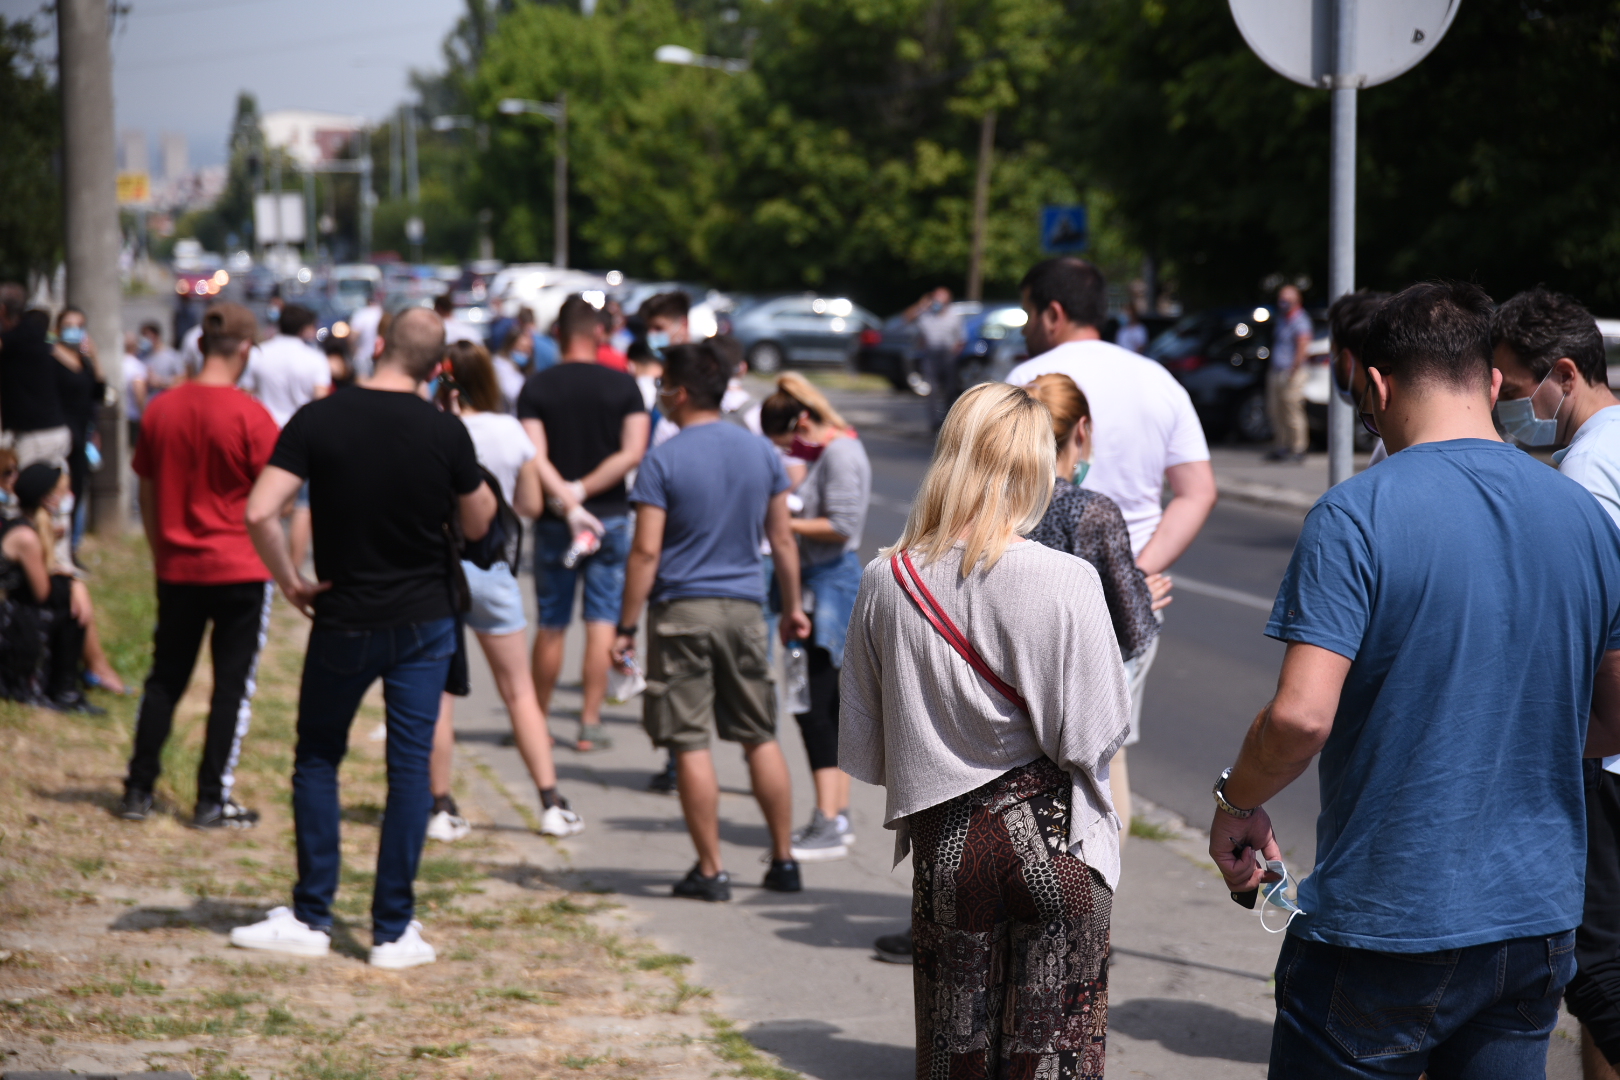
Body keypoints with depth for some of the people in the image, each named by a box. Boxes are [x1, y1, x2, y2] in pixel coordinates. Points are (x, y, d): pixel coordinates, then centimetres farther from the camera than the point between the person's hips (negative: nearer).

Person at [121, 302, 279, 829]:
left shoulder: (161, 410, 1)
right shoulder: (250, 416, -14)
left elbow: (147, 493, 9)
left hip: (178, 568, 4)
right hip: (240, 569, -4)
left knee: (165, 679, 15)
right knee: (233, 684, 4)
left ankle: (138, 791, 16)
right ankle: (213, 801, 4)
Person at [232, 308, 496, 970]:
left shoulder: (317, 421, -10)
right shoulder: (445, 431, -7)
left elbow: (259, 513, -17)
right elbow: (477, 524, 5)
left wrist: (291, 582, -5)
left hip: (343, 622, 0)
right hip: (424, 621, 1)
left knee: (317, 760, 14)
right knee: (410, 766, 5)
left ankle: (311, 919, 13)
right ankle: (394, 930, 6)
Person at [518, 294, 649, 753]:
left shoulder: (537, 387, -2)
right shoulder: (623, 386, -2)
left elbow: (535, 458, -13)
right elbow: (633, 453, -10)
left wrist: (567, 500, -17)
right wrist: (584, 491, -10)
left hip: (555, 522, 1)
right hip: (611, 517, -1)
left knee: (551, 626, 10)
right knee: (602, 623, 3)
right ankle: (590, 723, 0)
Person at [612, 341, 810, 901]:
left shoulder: (663, 461, -8)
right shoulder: (762, 452, 6)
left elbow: (646, 552, -11)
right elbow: (783, 540, 10)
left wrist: (626, 626, -7)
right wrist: (793, 606, 21)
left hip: (682, 610, -4)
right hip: (744, 608, 5)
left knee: (690, 744, 0)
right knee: (760, 737, 13)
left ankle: (711, 871, 1)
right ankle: (784, 861, 15)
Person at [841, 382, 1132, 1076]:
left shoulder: (886, 582, -5)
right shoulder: (1067, 582, -15)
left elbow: (862, 752, 2)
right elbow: (1093, 736, -13)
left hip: (944, 844, 3)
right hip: (1052, 838, -3)